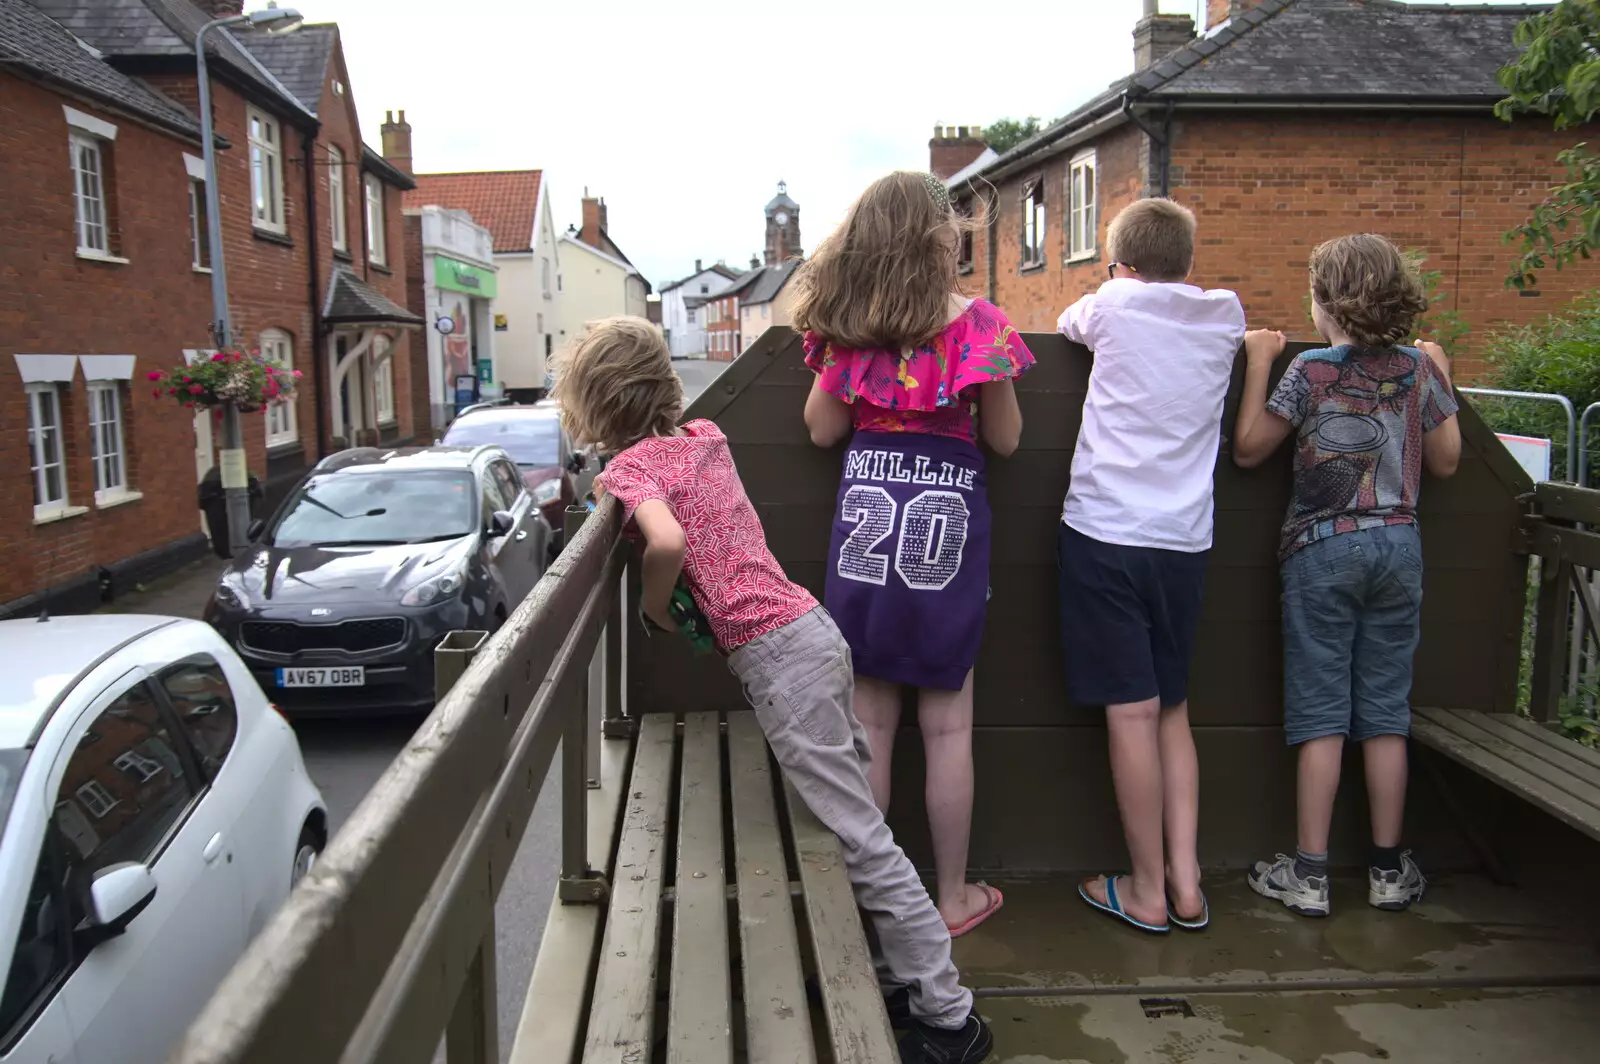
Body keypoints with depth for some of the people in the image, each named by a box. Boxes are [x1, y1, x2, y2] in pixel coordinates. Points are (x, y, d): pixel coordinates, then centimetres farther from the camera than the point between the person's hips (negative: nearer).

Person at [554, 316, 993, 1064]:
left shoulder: (630, 466, -8)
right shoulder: (704, 435, 14)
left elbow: (668, 540, -27)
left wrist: (654, 607, -8)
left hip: (776, 654, -9)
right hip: (810, 629, 9)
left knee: (861, 839, -3)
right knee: (850, 816, 17)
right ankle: (912, 977, 29)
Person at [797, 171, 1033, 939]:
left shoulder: (848, 325, 0)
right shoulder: (976, 323, -7)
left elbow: (823, 428, 9)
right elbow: (1004, 439, 1)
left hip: (865, 521, 3)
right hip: (947, 525, -2)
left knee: (868, 724, 11)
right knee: (946, 727, 9)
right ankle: (953, 897, 22)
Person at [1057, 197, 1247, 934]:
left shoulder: (1113, 305, 0)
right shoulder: (1225, 313, 10)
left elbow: (1066, 324, 21)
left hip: (1105, 532, -4)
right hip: (1184, 539, 4)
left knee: (1132, 711, 0)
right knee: (1173, 710, 14)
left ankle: (1147, 892, 8)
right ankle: (1185, 882, 15)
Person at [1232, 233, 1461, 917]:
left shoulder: (1310, 371, -9)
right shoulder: (1419, 369, 2)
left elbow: (1248, 449, -3)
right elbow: (1445, 461, 12)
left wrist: (1259, 361, 2)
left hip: (1323, 550, -3)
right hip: (1398, 546, 4)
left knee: (1321, 713, 1)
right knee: (1386, 712, 9)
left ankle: (1309, 874, 4)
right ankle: (1388, 871, 18)